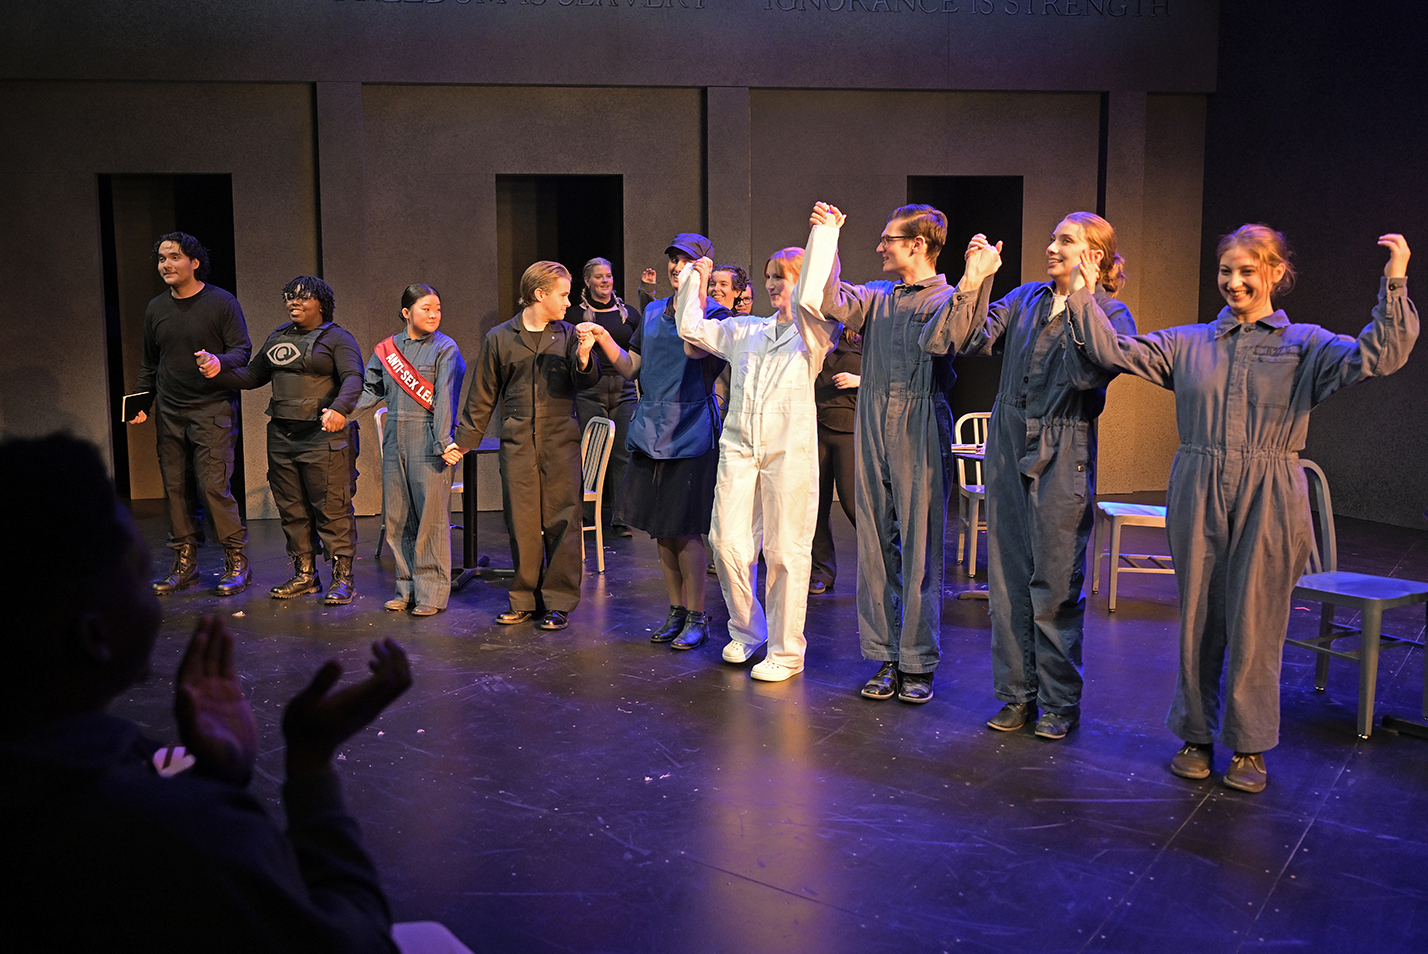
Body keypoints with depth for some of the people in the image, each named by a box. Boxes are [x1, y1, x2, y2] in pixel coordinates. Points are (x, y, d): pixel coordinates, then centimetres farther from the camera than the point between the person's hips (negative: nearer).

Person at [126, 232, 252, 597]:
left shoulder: (221, 302, -2)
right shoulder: (156, 308, 14)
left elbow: (243, 350, -3)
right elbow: (149, 364, 22)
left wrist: (219, 361, -24)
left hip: (212, 407, -5)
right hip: (169, 412, 5)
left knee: (213, 485, -12)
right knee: (176, 488, 5)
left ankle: (236, 561, -2)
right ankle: (185, 563, 13)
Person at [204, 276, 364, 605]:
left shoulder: (337, 338, -1)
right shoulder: (278, 337, 19)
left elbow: (353, 378, -15)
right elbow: (253, 375, 21)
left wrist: (340, 408, -33)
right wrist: (218, 370, 4)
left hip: (323, 436, -7)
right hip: (282, 436, 7)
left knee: (332, 507, -6)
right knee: (291, 508, 10)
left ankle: (343, 577, 1)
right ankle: (304, 574, 20)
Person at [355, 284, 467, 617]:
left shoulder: (445, 349, -2)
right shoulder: (388, 348, 12)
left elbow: (444, 398, -10)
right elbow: (370, 389, 18)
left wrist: (444, 442, -18)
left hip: (429, 442, -5)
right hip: (395, 442, 5)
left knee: (431, 517, -3)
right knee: (397, 517, 8)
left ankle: (432, 592, 6)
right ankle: (408, 587, 20)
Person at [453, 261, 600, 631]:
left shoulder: (568, 335, 8)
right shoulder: (499, 338, 7)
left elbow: (586, 382, -3)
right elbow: (482, 396, 12)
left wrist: (583, 358, -23)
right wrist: (463, 441, 12)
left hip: (561, 443, 0)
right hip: (517, 445, 0)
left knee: (562, 522, -1)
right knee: (521, 524, 4)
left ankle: (559, 602, 9)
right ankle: (525, 600, 17)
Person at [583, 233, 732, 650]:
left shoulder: (715, 313, -4)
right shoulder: (653, 312, 15)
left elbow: (694, 348, -25)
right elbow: (632, 367, 19)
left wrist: (693, 289, -19)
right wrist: (603, 339, 3)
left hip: (691, 434, -6)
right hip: (651, 431, 6)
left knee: (686, 530, -3)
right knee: (660, 529, 11)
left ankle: (697, 616, 11)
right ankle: (676, 611, 25)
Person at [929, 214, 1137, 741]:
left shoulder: (1111, 314, -1)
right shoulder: (1026, 298, 11)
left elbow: (1093, 372, -20)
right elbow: (973, 340, 0)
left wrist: (1080, 300, -22)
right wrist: (974, 281, -8)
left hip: (1063, 456, -4)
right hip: (1008, 445, 4)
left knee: (1056, 583, 1)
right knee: (1007, 575, 8)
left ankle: (1059, 702, 16)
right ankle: (1016, 693, 21)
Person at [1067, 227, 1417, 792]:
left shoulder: (1305, 344, 3)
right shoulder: (1188, 344, 9)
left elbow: (1377, 357, -13)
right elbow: (1113, 351, 2)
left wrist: (1394, 286, -23)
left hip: (1267, 501, -2)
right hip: (1197, 496, 2)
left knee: (1255, 622, 4)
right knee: (1198, 617, 9)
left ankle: (1249, 745, 19)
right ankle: (1195, 734, 24)